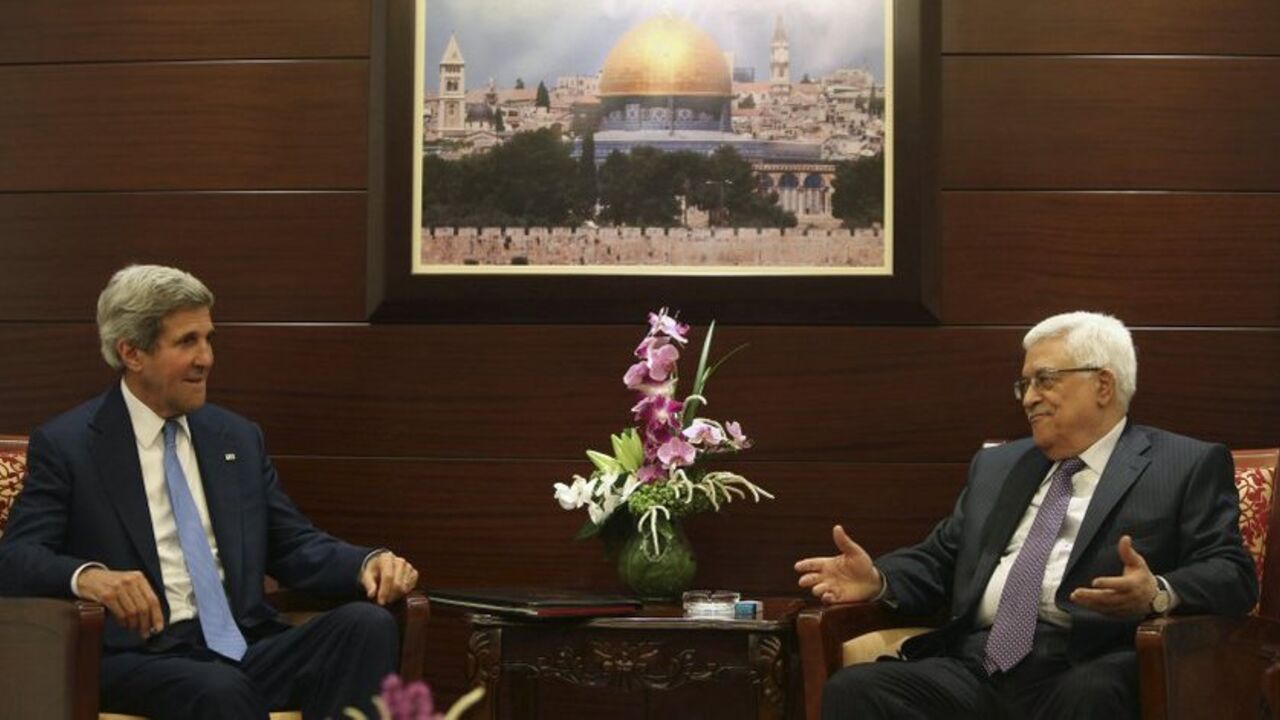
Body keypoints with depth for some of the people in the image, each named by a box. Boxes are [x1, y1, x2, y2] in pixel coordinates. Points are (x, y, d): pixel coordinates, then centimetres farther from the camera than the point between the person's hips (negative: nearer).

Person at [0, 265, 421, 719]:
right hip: (143, 659, -5)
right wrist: (86, 576, -28)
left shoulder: (238, 438, 18)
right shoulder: (65, 444, 4)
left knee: (369, 624, -24)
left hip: (245, 646, 5)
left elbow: (293, 546, 20)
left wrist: (368, 563, -2)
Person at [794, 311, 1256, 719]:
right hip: (976, 667, 5)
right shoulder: (996, 466, 28)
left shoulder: (1190, 466, 10)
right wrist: (878, 580, 5)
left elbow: (1233, 574, 0)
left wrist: (1157, 594, -21)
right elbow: (940, 561, 27)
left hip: (1085, 676, -4)